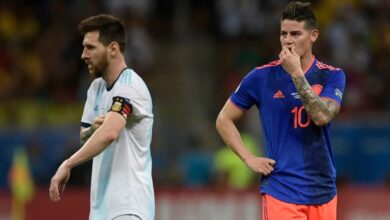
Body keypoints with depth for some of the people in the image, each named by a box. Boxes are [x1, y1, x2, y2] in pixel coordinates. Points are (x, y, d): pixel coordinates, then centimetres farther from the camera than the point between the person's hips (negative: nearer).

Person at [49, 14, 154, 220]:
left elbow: (109, 133, -31)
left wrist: (67, 165, -36)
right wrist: (93, 129, -5)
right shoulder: (97, 87, 14)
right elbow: (84, 138, 19)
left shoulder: (129, 86, -15)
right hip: (102, 203, 9)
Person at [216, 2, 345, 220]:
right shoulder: (262, 77, 0)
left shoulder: (332, 76, 3)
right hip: (281, 191, -2)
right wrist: (249, 158, -2)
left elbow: (322, 117, -16)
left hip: (323, 191, 2)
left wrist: (297, 73, -17)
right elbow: (224, 120, 9)